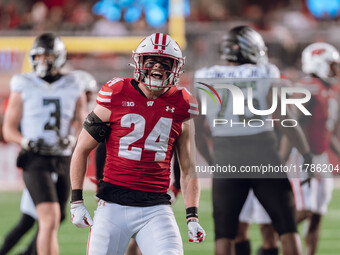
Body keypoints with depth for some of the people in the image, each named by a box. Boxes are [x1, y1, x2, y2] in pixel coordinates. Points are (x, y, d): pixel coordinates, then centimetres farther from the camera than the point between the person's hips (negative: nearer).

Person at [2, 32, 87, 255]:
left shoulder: (74, 90, 9)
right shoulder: (23, 88, 4)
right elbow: (9, 130, 6)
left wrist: (70, 141, -10)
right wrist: (27, 142, -14)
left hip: (63, 161, 3)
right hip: (36, 161, -3)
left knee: (52, 223, 8)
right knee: (50, 218, -21)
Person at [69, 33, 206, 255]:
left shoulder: (180, 108, 7)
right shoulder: (116, 98, 1)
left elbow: (188, 169, 14)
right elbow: (82, 150, 8)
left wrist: (192, 216, 5)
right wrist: (77, 201, 3)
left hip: (156, 208, 1)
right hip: (113, 206, -1)